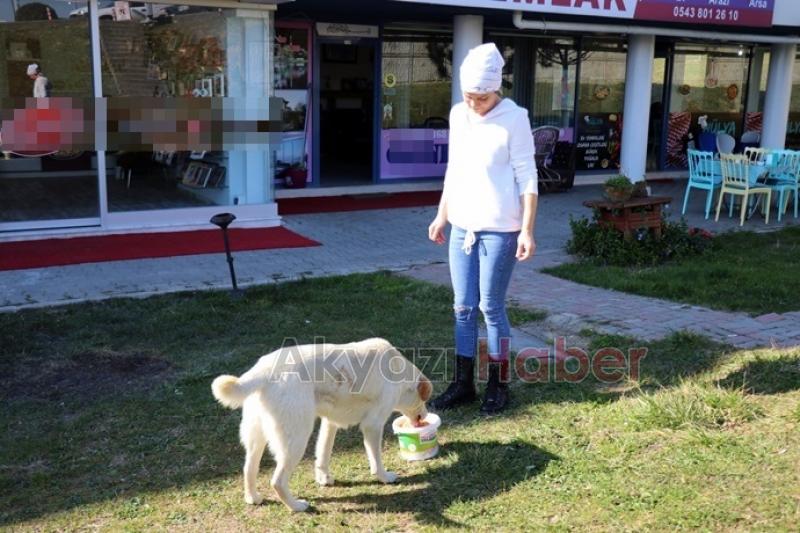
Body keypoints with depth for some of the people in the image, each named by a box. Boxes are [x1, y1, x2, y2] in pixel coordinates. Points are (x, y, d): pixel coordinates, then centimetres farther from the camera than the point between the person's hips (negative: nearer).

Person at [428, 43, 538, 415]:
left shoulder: (514, 119, -11)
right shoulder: (458, 115, 6)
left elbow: (527, 178, -10)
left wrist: (527, 230, -15)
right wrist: (441, 216, 16)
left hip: (499, 229, -6)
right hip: (462, 226, 6)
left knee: (491, 307, 1)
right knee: (463, 308, 9)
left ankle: (498, 385, 17)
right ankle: (463, 384, 20)